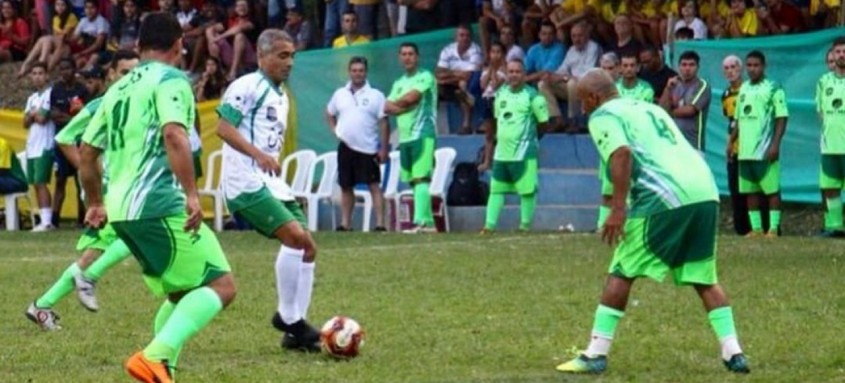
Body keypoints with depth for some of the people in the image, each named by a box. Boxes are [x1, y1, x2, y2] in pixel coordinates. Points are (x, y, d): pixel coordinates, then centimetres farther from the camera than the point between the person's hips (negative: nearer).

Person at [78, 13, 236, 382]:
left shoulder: (119, 88, 21)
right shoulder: (171, 80, -2)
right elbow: (174, 136, -21)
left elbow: (86, 152, 25)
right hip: (160, 204, -9)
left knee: (181, 294, 21)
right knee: (221, 284, -8)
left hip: (121, 210, 9)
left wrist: (96, 203, 38)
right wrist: (192, 193, -25)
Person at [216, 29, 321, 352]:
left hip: (271, 183, 10)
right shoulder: (247, 87, -7)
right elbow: (224, 128, -16)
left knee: (307, 248, 3)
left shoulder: (281, 97, 21)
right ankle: (288, 317, -12)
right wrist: (259, 155, -26)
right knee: (295, 236, -21)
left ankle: (295, 328, 7)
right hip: (246, 182, -10)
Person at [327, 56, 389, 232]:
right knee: (346, 186, 7)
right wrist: (335, 131, 7)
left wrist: (384, 148, -9)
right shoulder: (340, 94, 9)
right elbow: (329, 114, 24)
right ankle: (345, 223, 14)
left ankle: (380, 223, -11)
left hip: (368, 149, -4)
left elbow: (384, 123, -4)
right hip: (346, 147, 4)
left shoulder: (375, 95, -2)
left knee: (374, 185, -8)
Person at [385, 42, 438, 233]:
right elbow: (387, 108, 9)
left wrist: (395, 104, 5)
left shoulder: (425, 77, -2)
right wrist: (407, 106, -9)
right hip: (404, 137, 8)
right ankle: (428, 222, 10)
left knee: (421, 178, -16)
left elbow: (411, 97, -14)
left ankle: (420, 221, -25)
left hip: (422, 134, -8)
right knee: (414, 181, 6)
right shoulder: (398, 83, 20)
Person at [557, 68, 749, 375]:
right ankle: (733, 353, 10)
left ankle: (595, 355, 3)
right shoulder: (650, 108, 30)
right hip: (706, 192, 7)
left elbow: (621, 153, -11)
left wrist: (618, 209, -14)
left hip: (665, 198, -7)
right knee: (704, 278, 17)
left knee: (621, 274, 3)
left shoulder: (602, 116, 7)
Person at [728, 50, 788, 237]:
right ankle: (756, 227, 14)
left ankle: (773, 228, -2)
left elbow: (781, 118, -8)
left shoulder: (773, 89, -4)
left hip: (765, 151, -7)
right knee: (750, 190, 8)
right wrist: (731, 141, 13)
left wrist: (775, 144, -16)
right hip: (745, 150, 7)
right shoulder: (744, 89, 16)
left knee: (771, 189, -4)